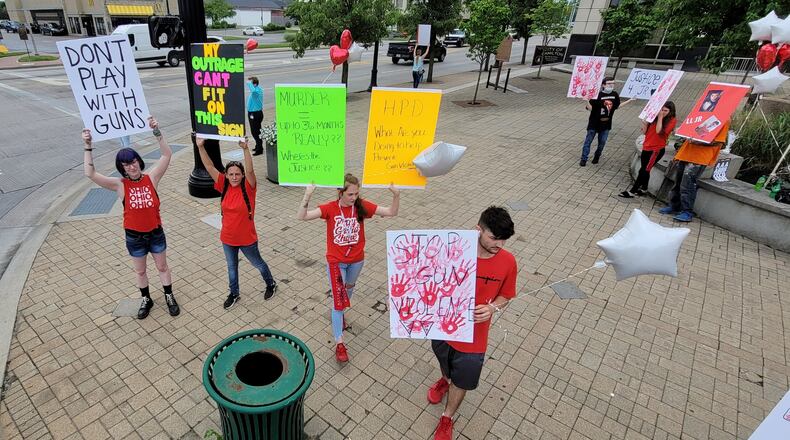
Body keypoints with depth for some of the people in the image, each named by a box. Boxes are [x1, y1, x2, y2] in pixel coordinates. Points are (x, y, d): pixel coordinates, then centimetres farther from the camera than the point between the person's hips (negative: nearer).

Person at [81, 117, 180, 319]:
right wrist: (88, 147, -26)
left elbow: (167, 155, -18)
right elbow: (90, 174, -21)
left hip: (155, 233, 0)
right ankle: (146, 300, 40)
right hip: (134, 236, 0)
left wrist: (157, 132, -28)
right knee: (140, 271, 19)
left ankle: (169, 297, 34)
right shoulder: (120, 184, -11)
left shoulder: (151, 178, -11)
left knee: (162, 267, 17)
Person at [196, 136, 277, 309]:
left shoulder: (248, 188, -18)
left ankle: (271, 284, 44)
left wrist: (245, 149, -49)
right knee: (231, 267, 22)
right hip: (227, 238, 4)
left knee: (257, 264, 19)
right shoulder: (224, 186, -8)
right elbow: (209, 167, -15)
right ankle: (234, 294, 44)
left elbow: (250, 170, -36)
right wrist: (200, 147, -27)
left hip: (247, 238, -4)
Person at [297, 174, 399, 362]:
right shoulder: (330, 208, -17)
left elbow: (391, 212, -13)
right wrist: (307, 197, -42)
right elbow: (301, 216, -26)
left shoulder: (362, 206, -12)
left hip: (357, 260, 3)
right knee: (338, 299, -3)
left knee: (349, 288, 28)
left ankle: (340, 312, 59)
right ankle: (339, 343, 9)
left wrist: (396, 195, -31)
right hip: (336, 261, -3)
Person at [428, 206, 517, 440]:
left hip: (474, 334, 0)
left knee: (462, 381, 16)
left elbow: (505, 295, -1)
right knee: (446, 363, 30)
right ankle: (445, 380, 66)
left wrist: (492, 308, -21)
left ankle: (446, 419, 45)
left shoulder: (508, 262, -17)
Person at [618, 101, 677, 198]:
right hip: (646, 147, 6)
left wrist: (660, 117, -16)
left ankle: (632, 191, -4)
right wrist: (645, 121, -7)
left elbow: (659, 131, -21)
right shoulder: (654, 117, 6)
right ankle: (643, 188, 31)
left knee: (644, 170, -6)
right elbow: (644, 131, 7)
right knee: (645, 170, 16)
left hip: (657, 149, -6)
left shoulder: (672, 121, -8)